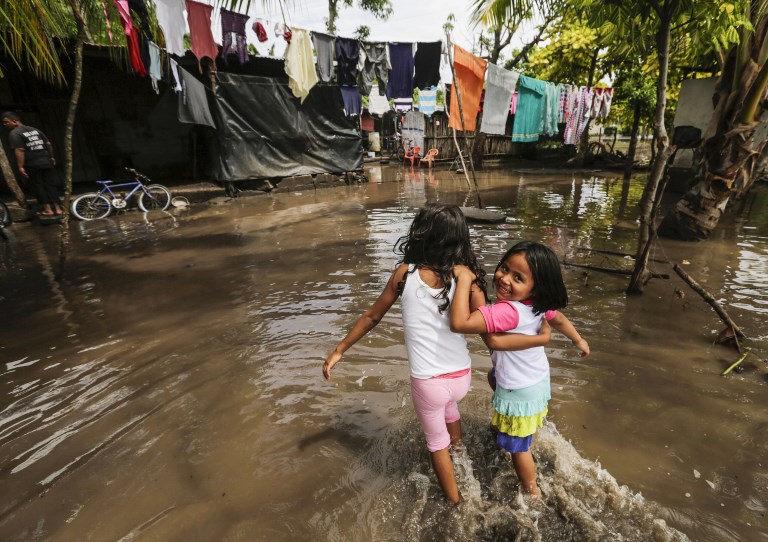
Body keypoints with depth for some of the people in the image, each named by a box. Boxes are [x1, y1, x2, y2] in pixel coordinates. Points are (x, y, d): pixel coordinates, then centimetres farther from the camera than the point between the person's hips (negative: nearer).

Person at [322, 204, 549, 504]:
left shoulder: (404, 274, -14)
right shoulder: (468, 279, -13)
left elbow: (371, 317, -3)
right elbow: (494, 339, -16)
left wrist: (338, 350, 11)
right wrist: (542, 338, 0)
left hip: (427, 383, -3)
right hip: (462, 377, 3)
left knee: (437, 444, 25)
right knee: (449, 402, 39)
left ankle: (455, 501, 48)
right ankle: (457, 445, 68)